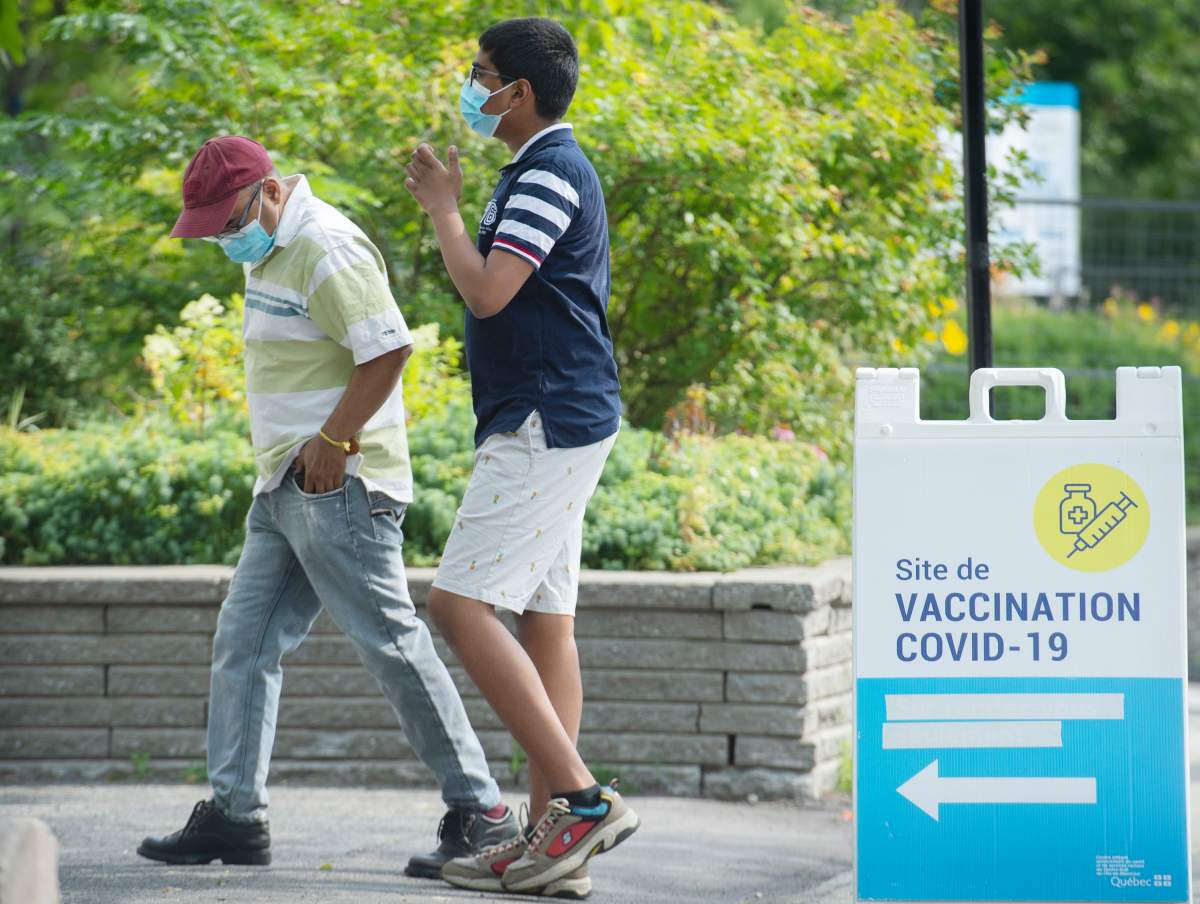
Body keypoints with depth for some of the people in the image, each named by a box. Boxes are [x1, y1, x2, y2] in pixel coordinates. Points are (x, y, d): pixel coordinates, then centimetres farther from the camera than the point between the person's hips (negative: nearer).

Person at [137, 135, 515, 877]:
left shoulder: (326, 250, -15)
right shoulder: (268, 250, 17)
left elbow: (389, 349, -22)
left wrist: (332, 441, -20)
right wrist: (292, 456, 18)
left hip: (339, 483, -10)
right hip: (287, 485, 10)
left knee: (392, 642, -9)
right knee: (244, 640, 7)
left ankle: (480, 813, -5)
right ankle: (235, 813, 9)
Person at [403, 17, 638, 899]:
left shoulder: (548, 174, -14)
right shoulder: (545, 169, 20)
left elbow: (486, 290, -22)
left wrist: (444, 206, -10)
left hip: (546, 424, -11)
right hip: (555, 424, 11)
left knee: (462, 604, -15)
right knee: (545, 620, 8)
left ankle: (582, 798, -19)